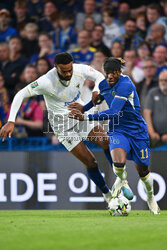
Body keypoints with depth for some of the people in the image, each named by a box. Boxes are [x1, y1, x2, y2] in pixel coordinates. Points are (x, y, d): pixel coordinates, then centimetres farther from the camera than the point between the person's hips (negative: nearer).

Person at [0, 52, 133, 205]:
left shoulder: (80, 70, -15)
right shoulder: (47, 81, -27)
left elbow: (100, 77, 4)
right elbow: (21, 95, -22)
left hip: (80, 115, 5)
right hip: (63, 124, -4)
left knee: (108, 143, -14)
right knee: (90, 162, -8)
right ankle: (107, 195, 13)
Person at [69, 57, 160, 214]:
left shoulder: (126, 85, -25)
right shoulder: (104, 85, -2)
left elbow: (113, 112, -33)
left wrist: (86, 117, -35)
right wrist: (82, 109, 17)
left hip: (137, 131, -3)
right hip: (118, 130, 3)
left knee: (142, 170, 9)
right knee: (119, 163, -26)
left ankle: (150, 197, 39)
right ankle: (122, 179, 10)